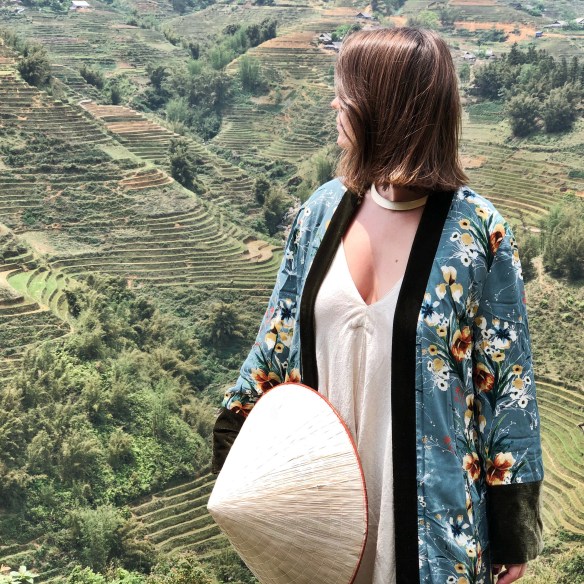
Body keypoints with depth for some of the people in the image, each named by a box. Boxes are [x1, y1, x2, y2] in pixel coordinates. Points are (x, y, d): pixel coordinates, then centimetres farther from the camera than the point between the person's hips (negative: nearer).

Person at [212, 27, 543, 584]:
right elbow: (279, 333, 7)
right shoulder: (323, 210, -2)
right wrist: (235, 441, 8)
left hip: (428, 499, -4)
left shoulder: (476, 232, -15)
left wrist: (513, 528, -6)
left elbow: (506, 379, -10)